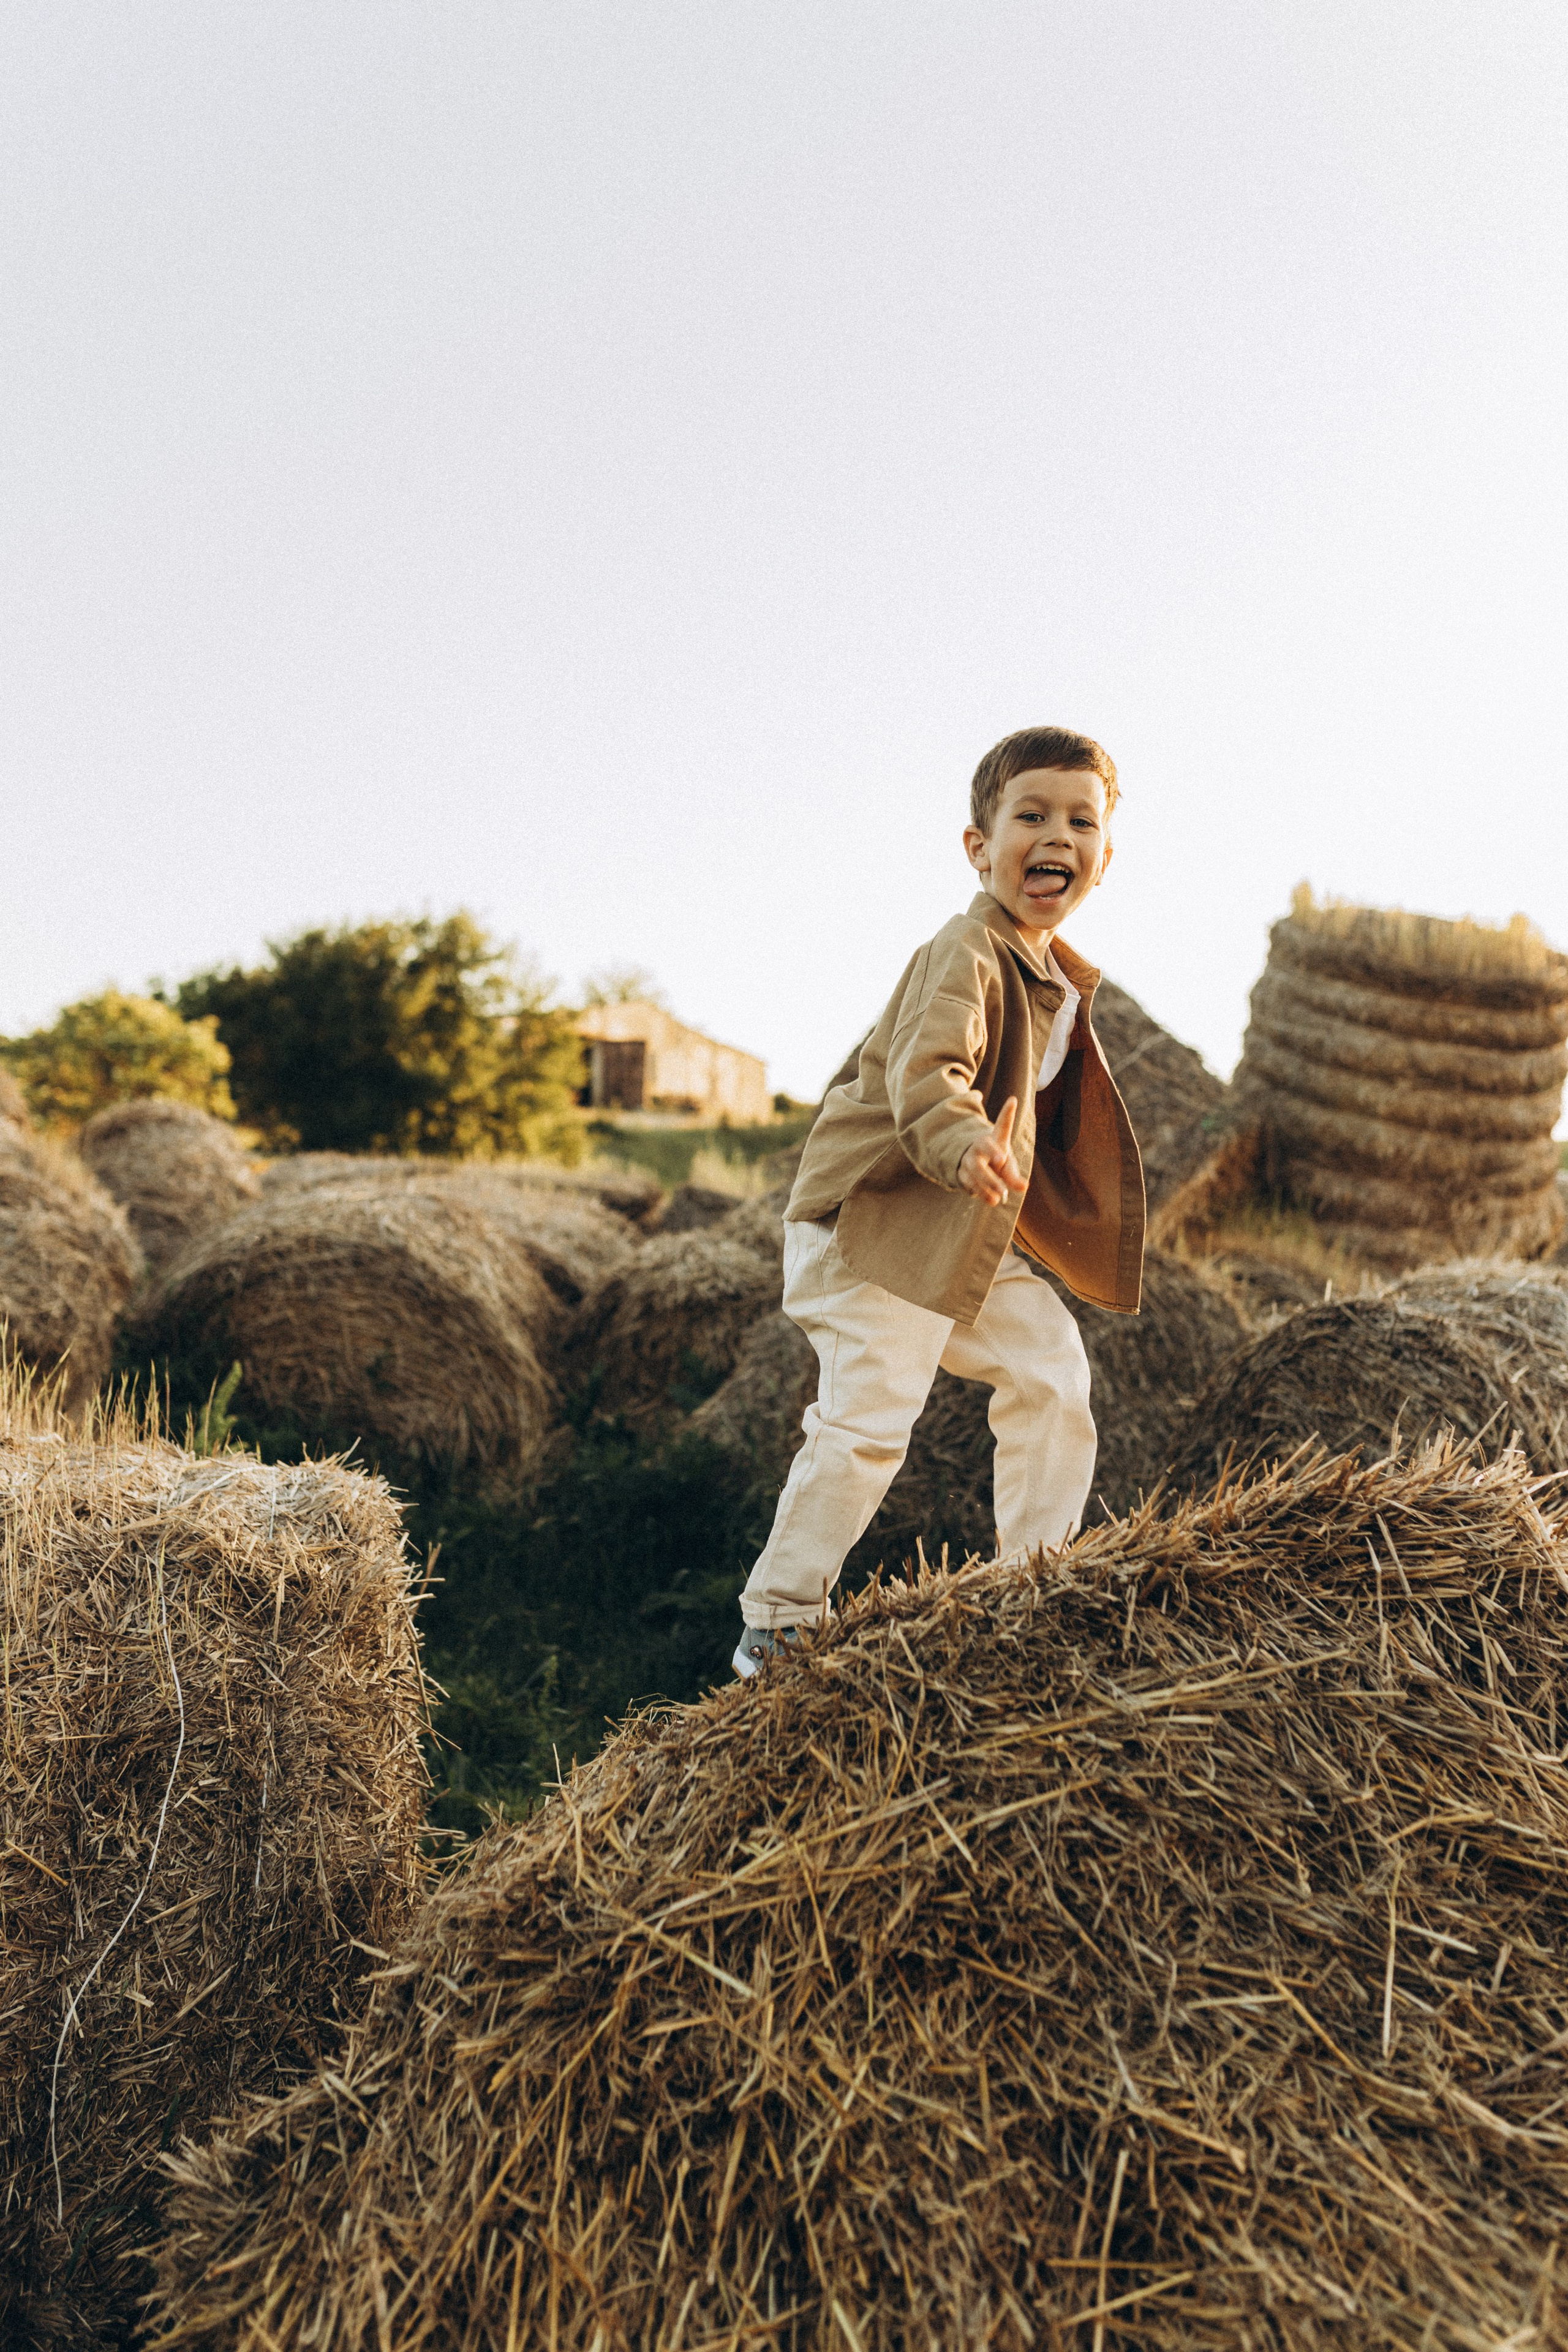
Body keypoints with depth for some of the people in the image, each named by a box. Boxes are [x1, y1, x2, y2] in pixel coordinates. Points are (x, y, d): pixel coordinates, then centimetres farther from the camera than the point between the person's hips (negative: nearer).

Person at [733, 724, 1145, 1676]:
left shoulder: (1061, 975, 12)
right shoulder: (966, 953, -19)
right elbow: (925, 1071, -36)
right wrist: (963, 1142, -55)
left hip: (972, 1236, 9)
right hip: (875, 1218, -9)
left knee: (1052, 1367, 5)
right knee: (870, 1417, -13)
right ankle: (778, 1622, 3)